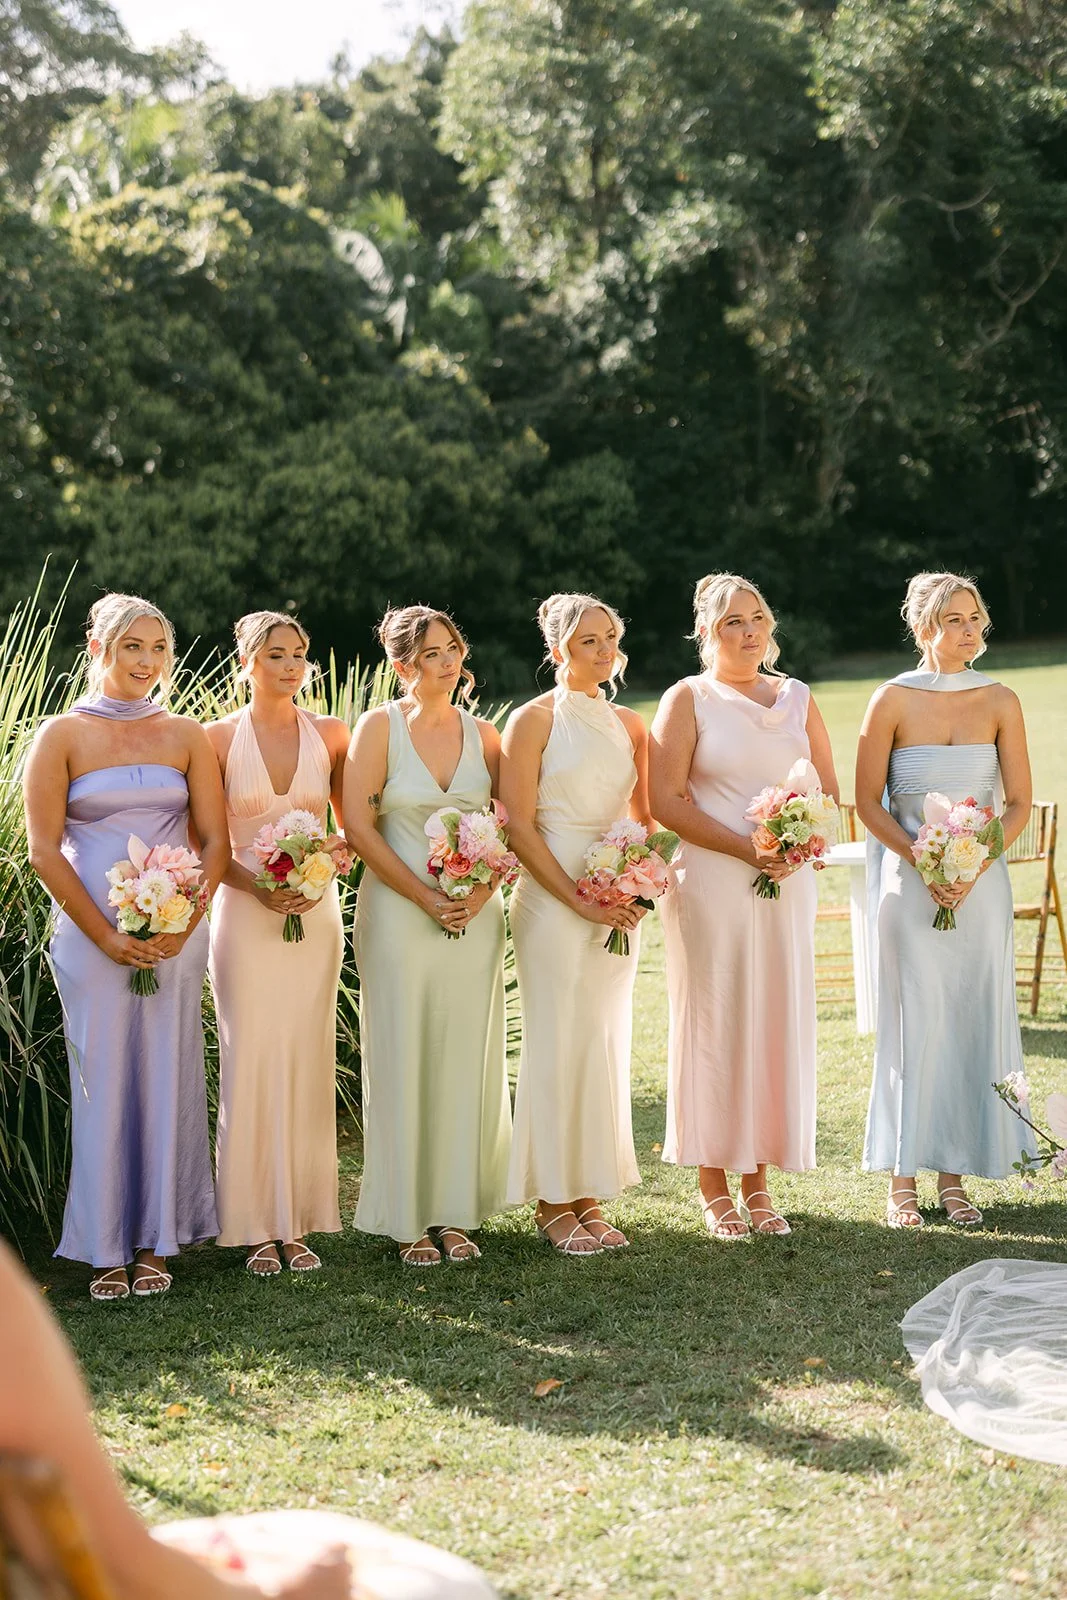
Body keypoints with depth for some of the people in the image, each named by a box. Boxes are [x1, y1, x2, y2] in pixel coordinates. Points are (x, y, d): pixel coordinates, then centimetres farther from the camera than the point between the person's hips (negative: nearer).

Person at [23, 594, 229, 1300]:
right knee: (103, 1084, 2)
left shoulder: (185, 734, 7)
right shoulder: (63, 735, 0)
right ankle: (107, 1248, 12)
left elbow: (216, 840, 5)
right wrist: (106, 936, -11)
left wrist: (184, 922, -10)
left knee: (167, 1081, 5)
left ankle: (158, 1242, 16)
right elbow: (44, 850, -4)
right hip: (92, 935, -2)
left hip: (177, 934, 2)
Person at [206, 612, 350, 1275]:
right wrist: (257, 885, -13)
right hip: (246, 915, -2)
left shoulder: (330, 734, 6)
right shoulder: (220, 738, 0)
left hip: (317, 914, 2)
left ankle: (301, 1223, 11)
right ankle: (261, 1226, 6)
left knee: (307, 1062, 3)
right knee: (252, 1062, -2)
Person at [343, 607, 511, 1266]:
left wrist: (483, 890, -9)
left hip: (475, 915, 3)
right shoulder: (379, 727, -3)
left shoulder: (482, 733, 7)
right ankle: (410, 1218, 10)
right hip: (399, 914, -3)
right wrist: (426, 898, -13)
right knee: (404, 1059, 1)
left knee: (466, 1058, 7)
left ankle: (456, 1212, 16)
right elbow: (357, 824, -8)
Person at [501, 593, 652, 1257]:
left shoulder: (630, 725, 13)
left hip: (618, 904, 6)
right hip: (553, 899, -6)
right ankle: (554, 1204, 6)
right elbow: (520, 827, -9)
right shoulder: (533, 720, -4)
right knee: (560, 1044, -3)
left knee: (608, 1044, 7)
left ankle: (591, 1199, 16)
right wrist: (580, 901, -14)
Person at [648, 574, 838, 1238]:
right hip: (711, 883, -4)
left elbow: (829, 790, 14)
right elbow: (667, 799, -8)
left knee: (779, 1020, 4)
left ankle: (759, 1182, 15)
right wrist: (744, 847, -16)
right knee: (713, 1021, -1)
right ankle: (715, 1188, 8)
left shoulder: (798, 697, 13)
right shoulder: (688, 699, 0)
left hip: (789, 883, 4)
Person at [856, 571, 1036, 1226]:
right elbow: (868, 802, -1)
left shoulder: (1000, 701, 3)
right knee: (913, 1022, -2)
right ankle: (903, 1181, 6)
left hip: (981, 883, 2)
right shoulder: (893, 699, -2)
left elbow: (1020, 803, 4)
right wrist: (921, 861, -14)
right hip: (908, 879, -2)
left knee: (973, 1020, 3)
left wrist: (974, 863, -12)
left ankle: (955, 1176, 13)